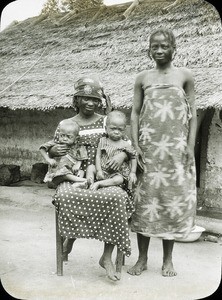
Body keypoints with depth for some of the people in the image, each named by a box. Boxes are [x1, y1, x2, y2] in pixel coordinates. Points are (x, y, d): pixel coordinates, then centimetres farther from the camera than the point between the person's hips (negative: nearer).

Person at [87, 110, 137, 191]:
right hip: (103, 170, 3)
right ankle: (90, 183, -24)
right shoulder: (103, 141, 1)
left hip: (118, 173, -2)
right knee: (91, 167, -16)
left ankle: (98, 183, -30)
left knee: (118, 180, -32)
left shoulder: (125, 145, -4)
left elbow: (133, 158, 5)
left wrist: (133, 172, -3)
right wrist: (98, 170, -12)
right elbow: (98, 156, -1)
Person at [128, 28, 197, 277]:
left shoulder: (184, 76, 5)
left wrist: (191, 146, -4)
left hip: (176, 148, -1)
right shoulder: (143, 78, 8)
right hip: (148, 148, 1)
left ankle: (168, 259, 19)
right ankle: (142, 258, 18)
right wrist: (135, 144, -4)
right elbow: (135, 113, 7)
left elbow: (192, 114, 4)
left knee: (174, 197, 4)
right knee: (145, 197, 3)